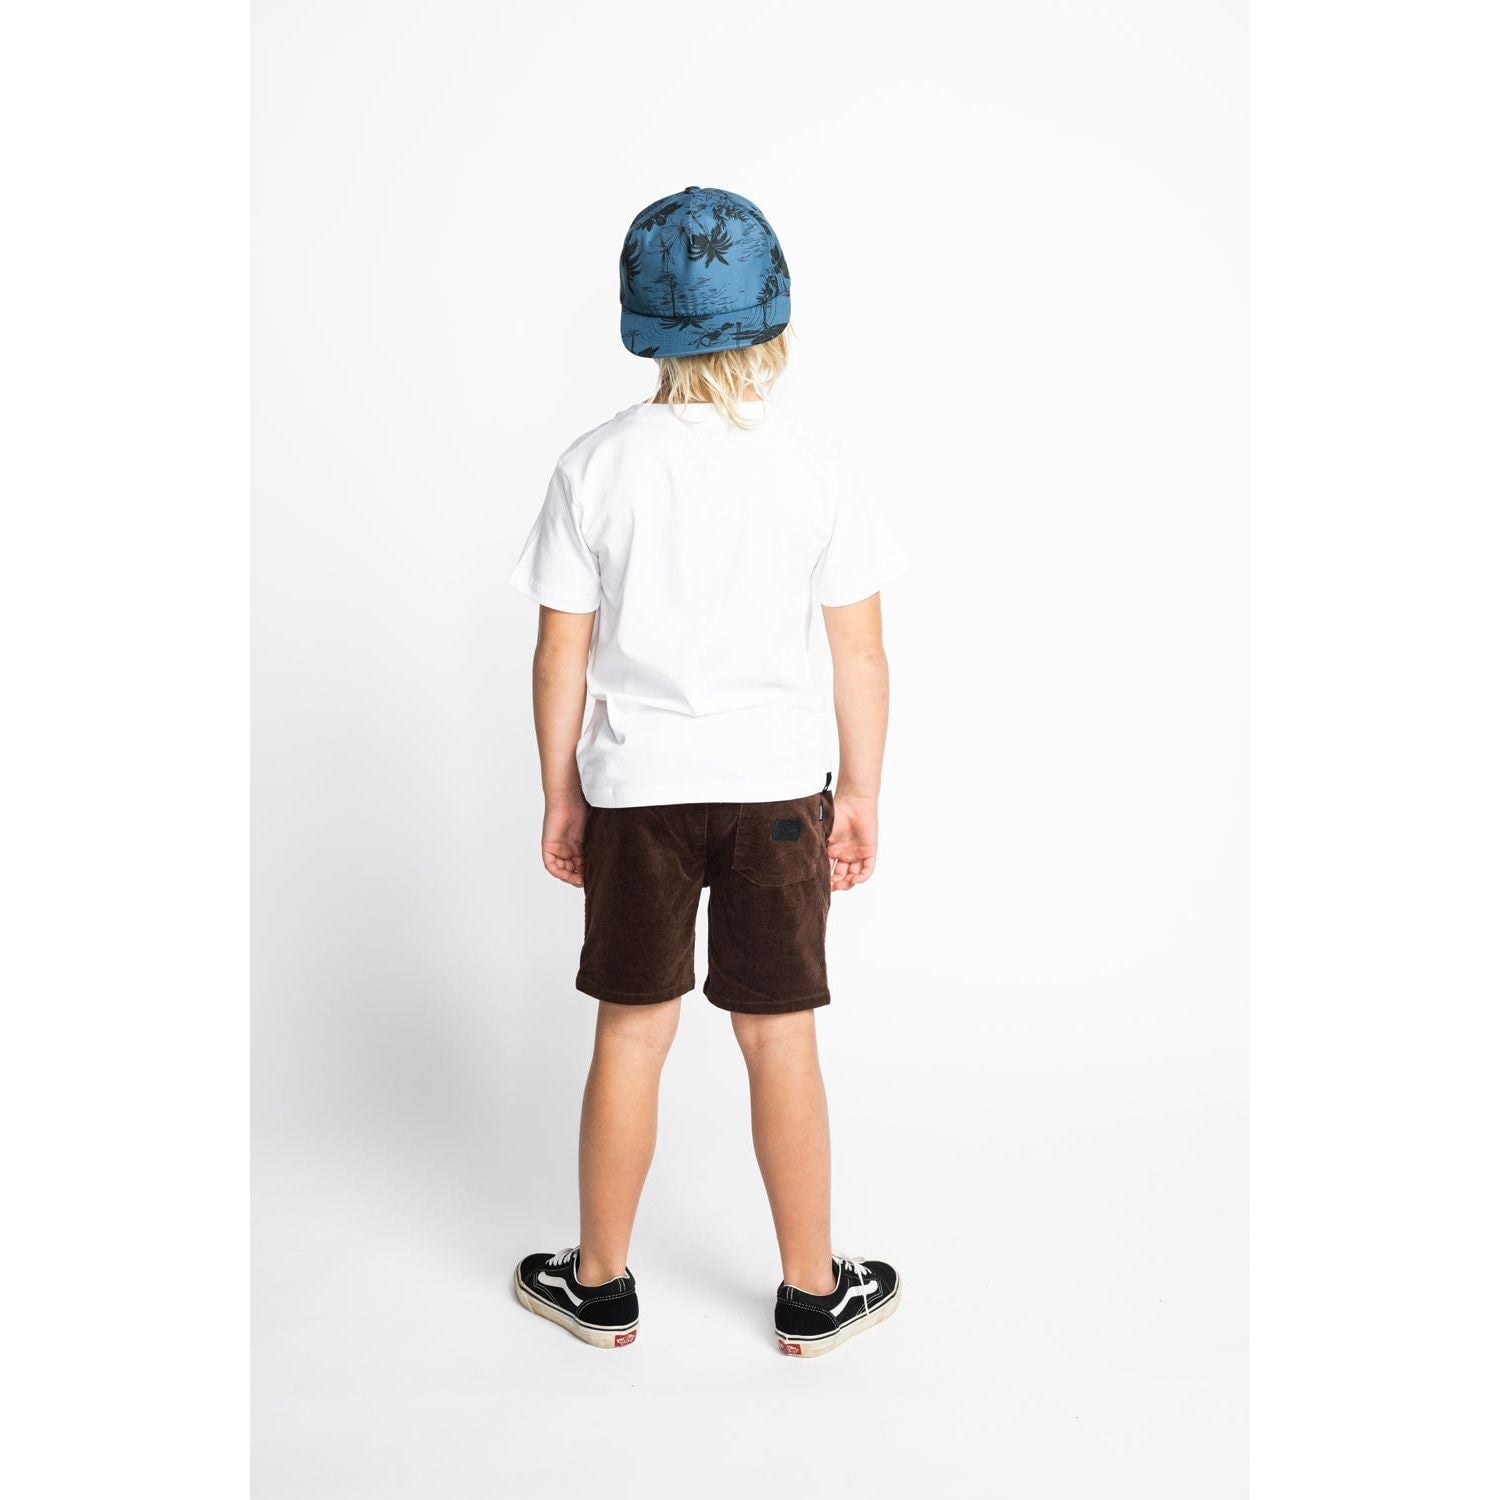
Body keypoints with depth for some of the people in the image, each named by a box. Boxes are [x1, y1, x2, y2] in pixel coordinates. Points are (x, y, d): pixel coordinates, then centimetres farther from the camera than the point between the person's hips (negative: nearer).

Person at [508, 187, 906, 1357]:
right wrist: (860, 794, 6)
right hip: (776, 786, 0)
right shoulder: (814, 468, -6)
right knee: (780, 1038, 11)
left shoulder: (597, 467, -6)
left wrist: (560, 796, 7)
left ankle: (602, 1285, 29)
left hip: (635, 787, 0)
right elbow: (862, 655, -5)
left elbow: (561, 655, -4)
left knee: (632, 1034, 13)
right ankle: (813, 1293, 25)